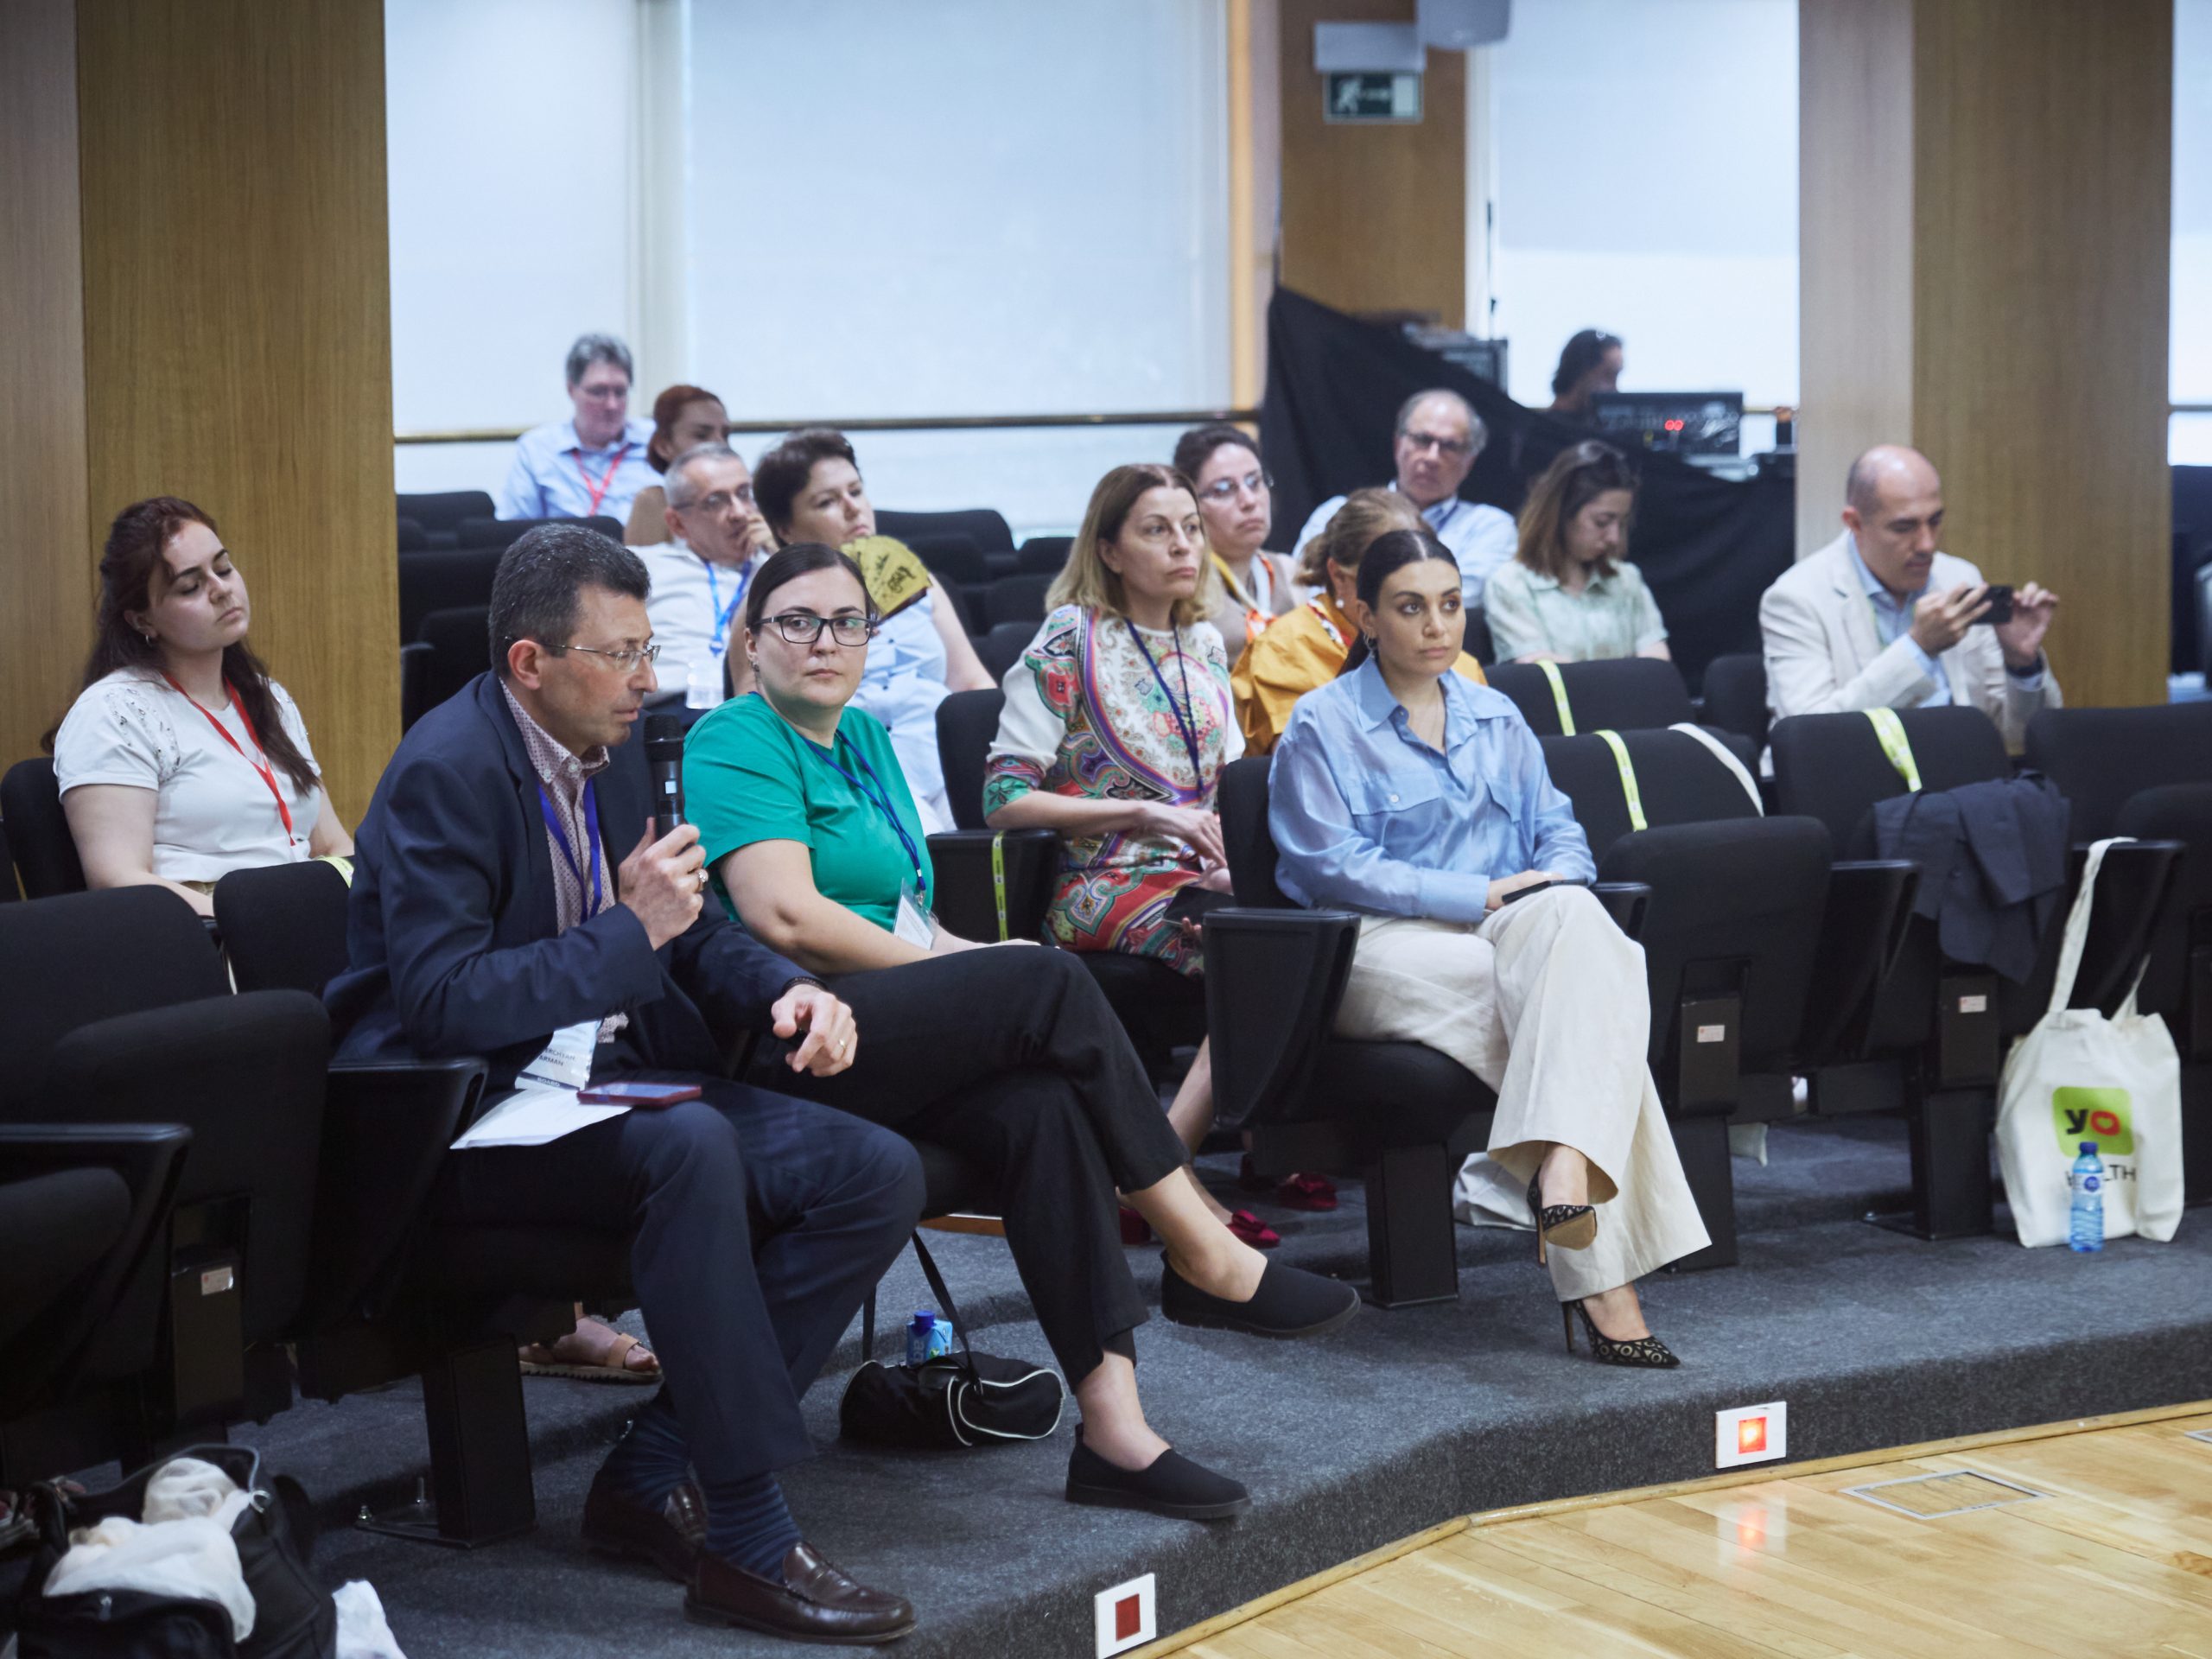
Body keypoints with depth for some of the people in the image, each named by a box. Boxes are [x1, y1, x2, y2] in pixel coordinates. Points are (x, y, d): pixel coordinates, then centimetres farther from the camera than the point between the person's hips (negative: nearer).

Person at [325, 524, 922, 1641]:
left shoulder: (609, 753, 11)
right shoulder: (447, 771, -15)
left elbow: (693, 935, 20)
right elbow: (440, 1003, -23)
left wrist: (790, 992, -1)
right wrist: (630, 935, -20)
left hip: (607, 1086, 9)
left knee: (878, 1174, -7)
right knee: (690, 1147, -37)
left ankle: (654, 1473, -6)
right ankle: (747, 1540, -30)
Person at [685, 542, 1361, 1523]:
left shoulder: (862, 735, 25)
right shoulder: (738, 743, -1)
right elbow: (784, 917, -15)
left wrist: (956, 957, 2)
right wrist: (939, 962, -8)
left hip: (886, 1036, 8)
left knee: (1042, 1103, -25)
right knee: (1050, 985, -25)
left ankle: (1114, 1430, -33)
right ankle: (1204, 1258, -15)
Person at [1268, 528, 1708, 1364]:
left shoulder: (1496, 719, 24)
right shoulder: (1323, 725, 5)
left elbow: (1560, 833, 19)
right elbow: (1334, 865, -6)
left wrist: (1554, 883, -7)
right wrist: (1480, 896, -14)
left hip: (1509, 931, 5)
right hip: (1382, 950, -5)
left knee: (1577, 921, -35)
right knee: (1573, 988, -33)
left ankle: (1564, 1168, -50)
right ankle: (1601, 1281, -42)